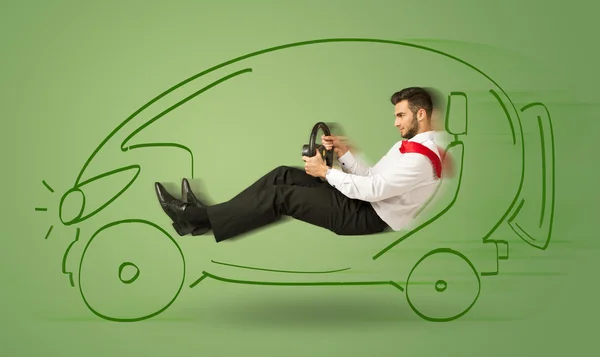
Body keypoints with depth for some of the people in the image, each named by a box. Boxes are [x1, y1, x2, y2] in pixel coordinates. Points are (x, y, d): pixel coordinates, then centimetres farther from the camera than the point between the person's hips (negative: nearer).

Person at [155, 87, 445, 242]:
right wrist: (343, 152, 3)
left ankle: (194, 218, -16)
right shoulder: (408, 145, 17)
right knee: (283, 176, -4)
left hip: (368, 217, -10)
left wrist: (325, 171, -16)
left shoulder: (420, 159, -18)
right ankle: (203, 215, -8)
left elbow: (372, 189, -24)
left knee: (281, 196, -19)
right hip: (361, 200, 10)